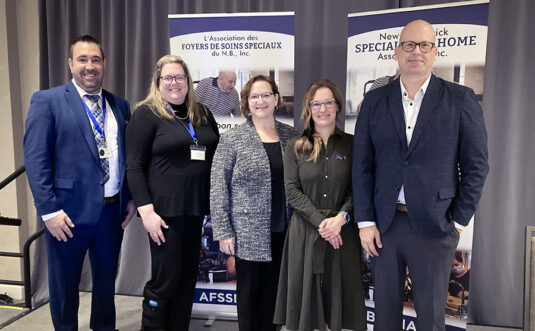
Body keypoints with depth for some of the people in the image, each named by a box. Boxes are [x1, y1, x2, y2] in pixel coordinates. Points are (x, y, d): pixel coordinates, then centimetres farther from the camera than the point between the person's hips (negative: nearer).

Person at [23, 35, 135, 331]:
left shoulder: (120, 106, 9)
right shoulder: (47, 101, -5)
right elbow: (35, 159, -10)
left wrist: (132, 198, 5)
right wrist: (49, 210, -15)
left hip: (113, 209, 4)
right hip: (69, 211, -4)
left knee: (107, 281, 19)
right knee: (64, 284, 14)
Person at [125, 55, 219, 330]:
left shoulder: (202, 114, 13)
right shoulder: (147, 113, -3)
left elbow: (218, 157, 16)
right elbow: (134, 166, -8)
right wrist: (147, 211, -16)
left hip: (196, 207, 6)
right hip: (165, 209, -5)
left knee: (188, 277, 12)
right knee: (165, 279, 1)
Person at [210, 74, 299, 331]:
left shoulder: (290, 136, 6)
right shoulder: (232, 139, -4)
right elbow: (218, 188, -6)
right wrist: (223, 232, -10)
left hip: (282, 231, 3)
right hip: (249, 233, -3)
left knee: (274, 293, 14)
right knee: (250, 293, 10)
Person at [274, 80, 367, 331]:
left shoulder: (352, 145, 5)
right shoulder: (295, 147, 6)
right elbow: (292, 191, -3)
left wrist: (340, 218, -15)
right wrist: (320, 221, -13)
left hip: (342, 232, 0)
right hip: (305, 232, 0)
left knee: (339, 290, 6)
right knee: (305, 292, 7)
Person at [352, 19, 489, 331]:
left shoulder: (461, 99, 0)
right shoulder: (375, 100, 5)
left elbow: (476, 164, 0)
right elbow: (362, 165, 3)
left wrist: (459, 220, -4)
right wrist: (366, 222, -2)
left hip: (433, 226, -2)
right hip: (384, 223, 2)